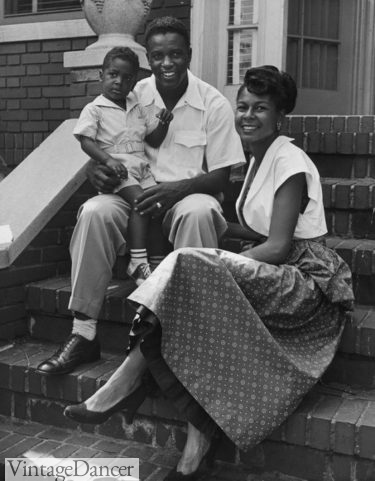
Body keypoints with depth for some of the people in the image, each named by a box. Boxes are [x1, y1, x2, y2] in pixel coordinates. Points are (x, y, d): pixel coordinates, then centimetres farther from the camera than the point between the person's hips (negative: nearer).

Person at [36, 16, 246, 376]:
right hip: (136, 195, 2)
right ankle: (83, 335, -25)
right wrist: (95, 169, -15)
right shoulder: (132, 97, 4)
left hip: (189, 196, -2)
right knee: (94, 212, -29)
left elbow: (221, 175, -4)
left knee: (199, 212, -38)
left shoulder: (214, 104, -2)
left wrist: (176, 190, -23)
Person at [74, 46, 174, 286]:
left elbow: (154, 140, 20)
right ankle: (138, 262, -24)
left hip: (141, 168, 6)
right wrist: (108, 159, -23)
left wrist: (163, 123, 1)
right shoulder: (94, 110, 1)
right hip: (116, 168, -6)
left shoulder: (138, 108, 18)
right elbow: (86, 141, -8)